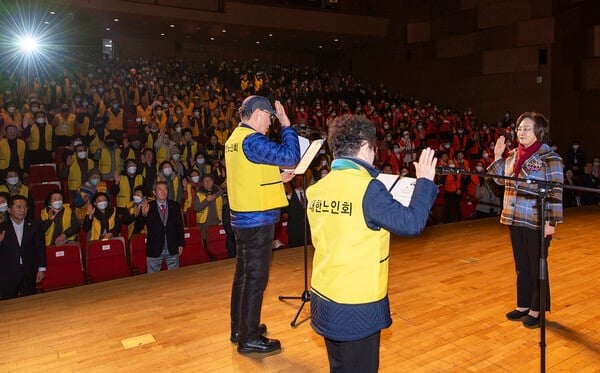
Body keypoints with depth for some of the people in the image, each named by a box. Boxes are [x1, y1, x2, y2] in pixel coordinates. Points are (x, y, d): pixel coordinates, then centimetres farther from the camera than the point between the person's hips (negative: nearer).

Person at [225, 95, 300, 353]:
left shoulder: (234, 139, 13)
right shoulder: (251, 139, -17)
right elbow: (290, 156, -25)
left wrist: (278, 178, 13)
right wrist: (286, 124, -14)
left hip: (241, 217, 10)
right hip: (258, 219, -10)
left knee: (243, 274, 17)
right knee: (256, 279, 0)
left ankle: (239, 328, 30)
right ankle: (249, 339, 11)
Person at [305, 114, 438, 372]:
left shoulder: (317, 188, 2)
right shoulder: (367, 188, -19)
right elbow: (411, 223, -19)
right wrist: (424, 181, -6)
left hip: (324, 298, 7)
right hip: (358, 304, -7)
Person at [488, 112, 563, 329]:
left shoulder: (549, 157, -12)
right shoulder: (513, 155, 8)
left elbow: (555, 193, -14)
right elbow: (501, 179, 17)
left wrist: (551, 222, -17)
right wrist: (497, 157, 4)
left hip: (537, 223, -6)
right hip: (515, 221, 7)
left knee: (537, 267, 7)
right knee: (521, 266, 16)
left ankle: (537, 310, 22)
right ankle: (524, 305, 30)